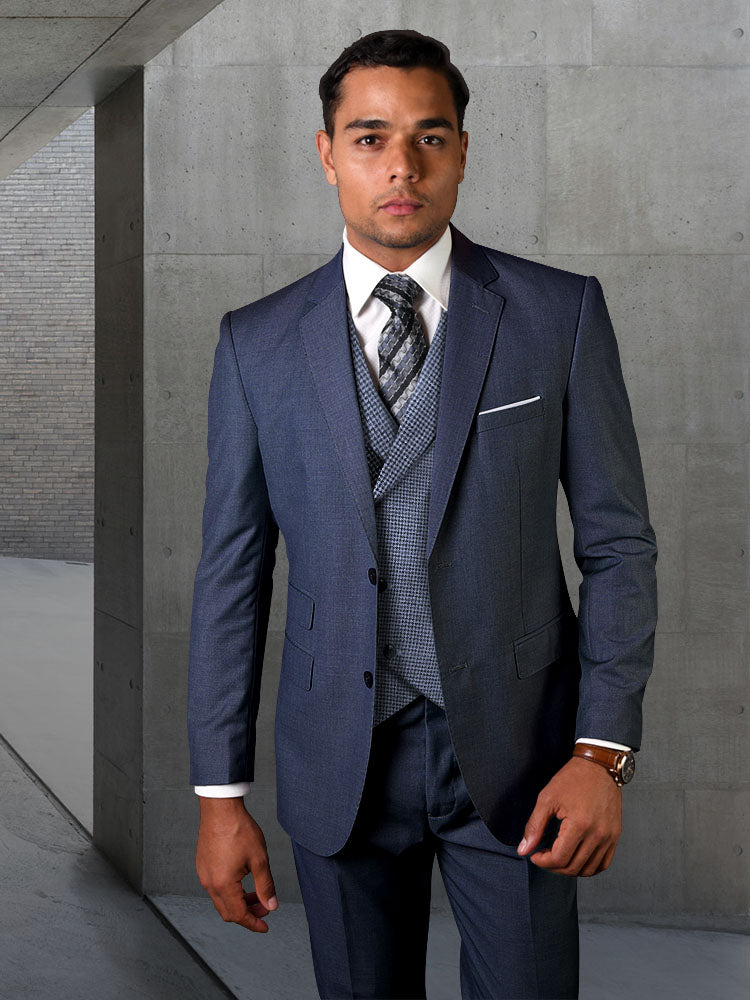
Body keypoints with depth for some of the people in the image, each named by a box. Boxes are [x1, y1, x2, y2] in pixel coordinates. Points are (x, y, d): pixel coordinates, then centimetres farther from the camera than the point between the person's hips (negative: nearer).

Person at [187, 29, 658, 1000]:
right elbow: (232, 570, 2)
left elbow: (617, 541, -1)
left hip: (514, 754, -1)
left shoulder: (560, 312, -3)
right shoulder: (256, 342, 1)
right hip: (337, 760, 2)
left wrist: (602, 749, -10)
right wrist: (220, 795, 1)